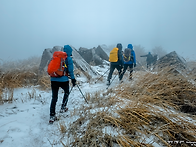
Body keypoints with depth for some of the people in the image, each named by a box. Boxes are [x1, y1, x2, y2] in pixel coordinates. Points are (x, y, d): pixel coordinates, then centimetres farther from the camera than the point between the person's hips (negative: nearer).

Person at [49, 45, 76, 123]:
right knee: (66, 92, 26)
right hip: (63, 80, -4)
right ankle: (63, 108, 30)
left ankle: (52, 116, 8)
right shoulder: (68, 59, -3)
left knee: (54, 98, 9)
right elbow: (70, 71, -4)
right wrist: (73, 79, 6)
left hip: (53, 79, 4)